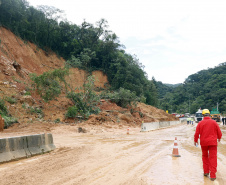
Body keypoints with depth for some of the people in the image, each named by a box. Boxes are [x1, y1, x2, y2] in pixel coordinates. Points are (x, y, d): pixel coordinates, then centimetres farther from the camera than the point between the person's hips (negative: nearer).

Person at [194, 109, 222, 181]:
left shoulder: (200, 123, -3)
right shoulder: (214, 122, -3)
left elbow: (196, 133, -2)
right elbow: (219, 132, 4)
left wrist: (195, 140, 15)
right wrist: (219, 138, 25)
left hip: (203, 142, 1)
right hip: (213, 142, -1)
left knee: (205, 156, 20)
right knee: (213, 158, 1)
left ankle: (206, 172, 23)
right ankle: (212, 175, -2)